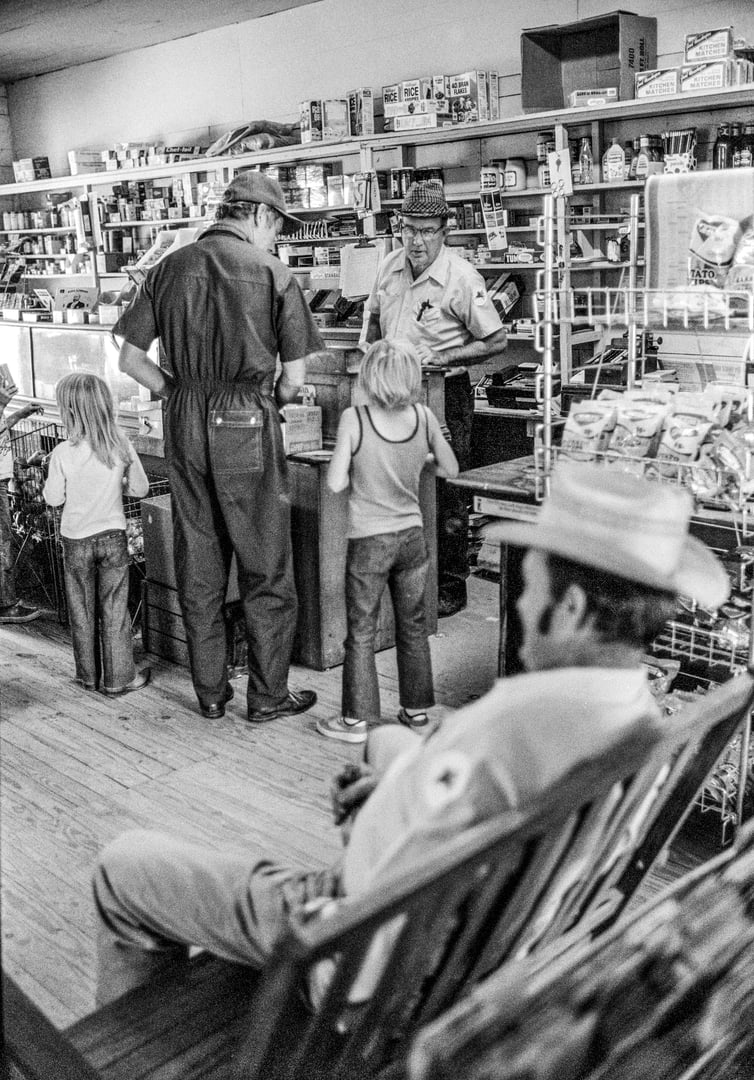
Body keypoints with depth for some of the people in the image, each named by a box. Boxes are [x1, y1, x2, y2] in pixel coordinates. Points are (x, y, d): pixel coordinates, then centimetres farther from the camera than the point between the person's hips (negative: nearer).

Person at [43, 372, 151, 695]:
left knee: (81, 611, 14)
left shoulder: (62, 453, -16)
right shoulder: (120, 444, -11)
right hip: (113, 536, 1)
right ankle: (119, 677, 14)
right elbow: (141, 488, -1)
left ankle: (88, 676, 25)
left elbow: (53, 498, -5)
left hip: (76, 541, -1)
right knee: (114, 610, 9)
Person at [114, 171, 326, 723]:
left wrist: (182, 394, 11)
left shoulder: (170, 267, 7)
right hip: (247, 427, -4)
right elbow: (293, 382, -5)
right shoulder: (274, 274, -5)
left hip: (185, 425, 5)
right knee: (266, 569, 7)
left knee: (198, 563, 13)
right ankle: (268, 695, 16)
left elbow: (131, 359, 5)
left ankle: (211, 691, 23)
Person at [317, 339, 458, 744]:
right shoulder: (424, 417, -6)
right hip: (412, 536, 4)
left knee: (361, 632, 7)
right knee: (412, 627, 16)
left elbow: (335, 482, -16)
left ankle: (356, 719, 14)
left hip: (368, 540, -3)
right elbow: (450, 469, 5)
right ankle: (416, 710, 27)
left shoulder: (353, 419, -16)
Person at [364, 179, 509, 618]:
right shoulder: (390, 266, 4)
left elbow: (496, 341, -11)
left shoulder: (462, 278, -14)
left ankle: (452, 586, 11)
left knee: (446, 495, 0)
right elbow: (374, 317, 22)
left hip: (446, 393, -6)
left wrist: (444, 357, -20)